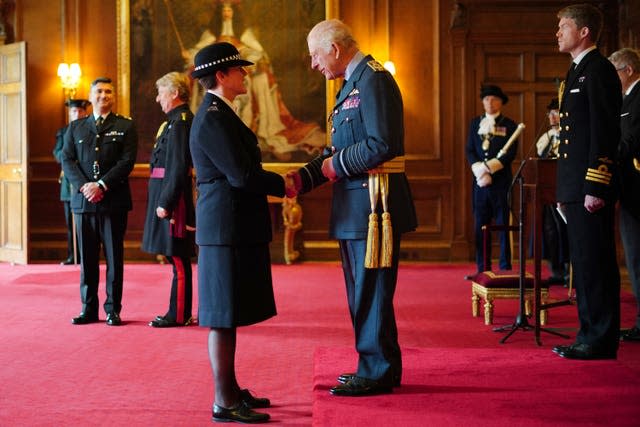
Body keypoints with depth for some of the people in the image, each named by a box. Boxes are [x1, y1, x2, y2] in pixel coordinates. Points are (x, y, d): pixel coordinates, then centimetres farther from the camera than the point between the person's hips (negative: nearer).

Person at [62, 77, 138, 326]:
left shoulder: (125, 126, 6)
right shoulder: (75, 128, 15)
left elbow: (127, 161, -4)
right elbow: (67, 160, 6)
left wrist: (101, 185, -14)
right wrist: (83, 186, -10)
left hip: (114, 201, -2)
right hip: (83, 201, 3)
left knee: (114, 257, 1)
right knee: (87, 257, 5)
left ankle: (113, 310, 7)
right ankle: (89, 309, 12)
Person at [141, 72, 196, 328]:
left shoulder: (180, 122, -15)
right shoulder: (178, 120, 17)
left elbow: (179, 168, -21)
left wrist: (165, 203, -21)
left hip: (173, 197, -10)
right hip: (170, 197, 10)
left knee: (178, 259, -4)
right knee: (178, 258, 13)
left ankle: (179, 315, 1)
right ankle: (179, 312, 20)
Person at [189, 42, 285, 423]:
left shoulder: (220, 115, 18)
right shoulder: (213, 118, -15)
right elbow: (242, 176, -20)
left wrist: (275, 181, 5)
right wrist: (282, 185, -8)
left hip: (235, 227, 11)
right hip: (228, 229, -11)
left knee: (228, 316, 15)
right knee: (223, 317, -5)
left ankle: (231, 389, 24)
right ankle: (225, 403, 0)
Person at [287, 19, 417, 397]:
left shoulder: (374, 80, -13)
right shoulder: (354, 84, 19)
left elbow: (380, 146, -23)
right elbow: (339, 153, 20)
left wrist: (336, 165, -12)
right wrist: (300, 180, 9)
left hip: (374, 205, -10)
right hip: (356, 208, 10)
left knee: (371, 292, -3)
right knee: (363, 292, 16)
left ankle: (377, 372, 7)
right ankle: (377, 367, 26)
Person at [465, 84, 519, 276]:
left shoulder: (509, 125, 5)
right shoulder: (475, 123, 15)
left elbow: (510, 154, -4)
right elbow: (469, 150, 8)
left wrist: (489, 167, -16)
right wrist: (479, 170, -9)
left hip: (501, 181, -3)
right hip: (480, 181, 3)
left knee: (503, 224, -1)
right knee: (480, 226, 2)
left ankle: (505, 268, 2)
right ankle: (483, 268, 6)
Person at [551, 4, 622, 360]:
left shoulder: (599, 70, -10)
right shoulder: (576, 72, 20)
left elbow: (605, 133, -17)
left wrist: (595, 187, -21)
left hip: (591, 186, -10)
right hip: (575, 188, 10)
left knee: (595, 263, -6)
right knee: (583, 263, 12)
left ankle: (601, 342, 0)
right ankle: (590, 336, 19)